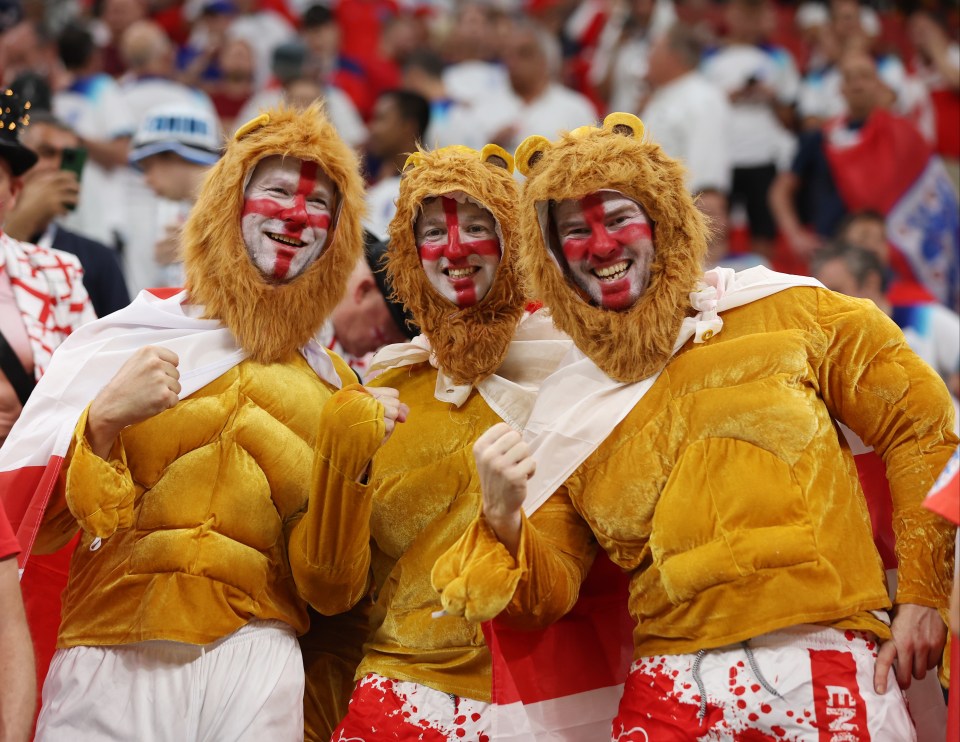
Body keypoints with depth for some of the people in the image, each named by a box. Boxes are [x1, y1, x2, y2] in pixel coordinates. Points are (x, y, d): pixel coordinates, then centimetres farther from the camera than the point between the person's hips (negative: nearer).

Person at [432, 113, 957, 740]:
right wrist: (502, 520, -13)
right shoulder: (568, 407, 10)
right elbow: (552, 588, 8)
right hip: (674, 689, 2)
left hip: (828, 674, -2)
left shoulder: (780, 310, 3)